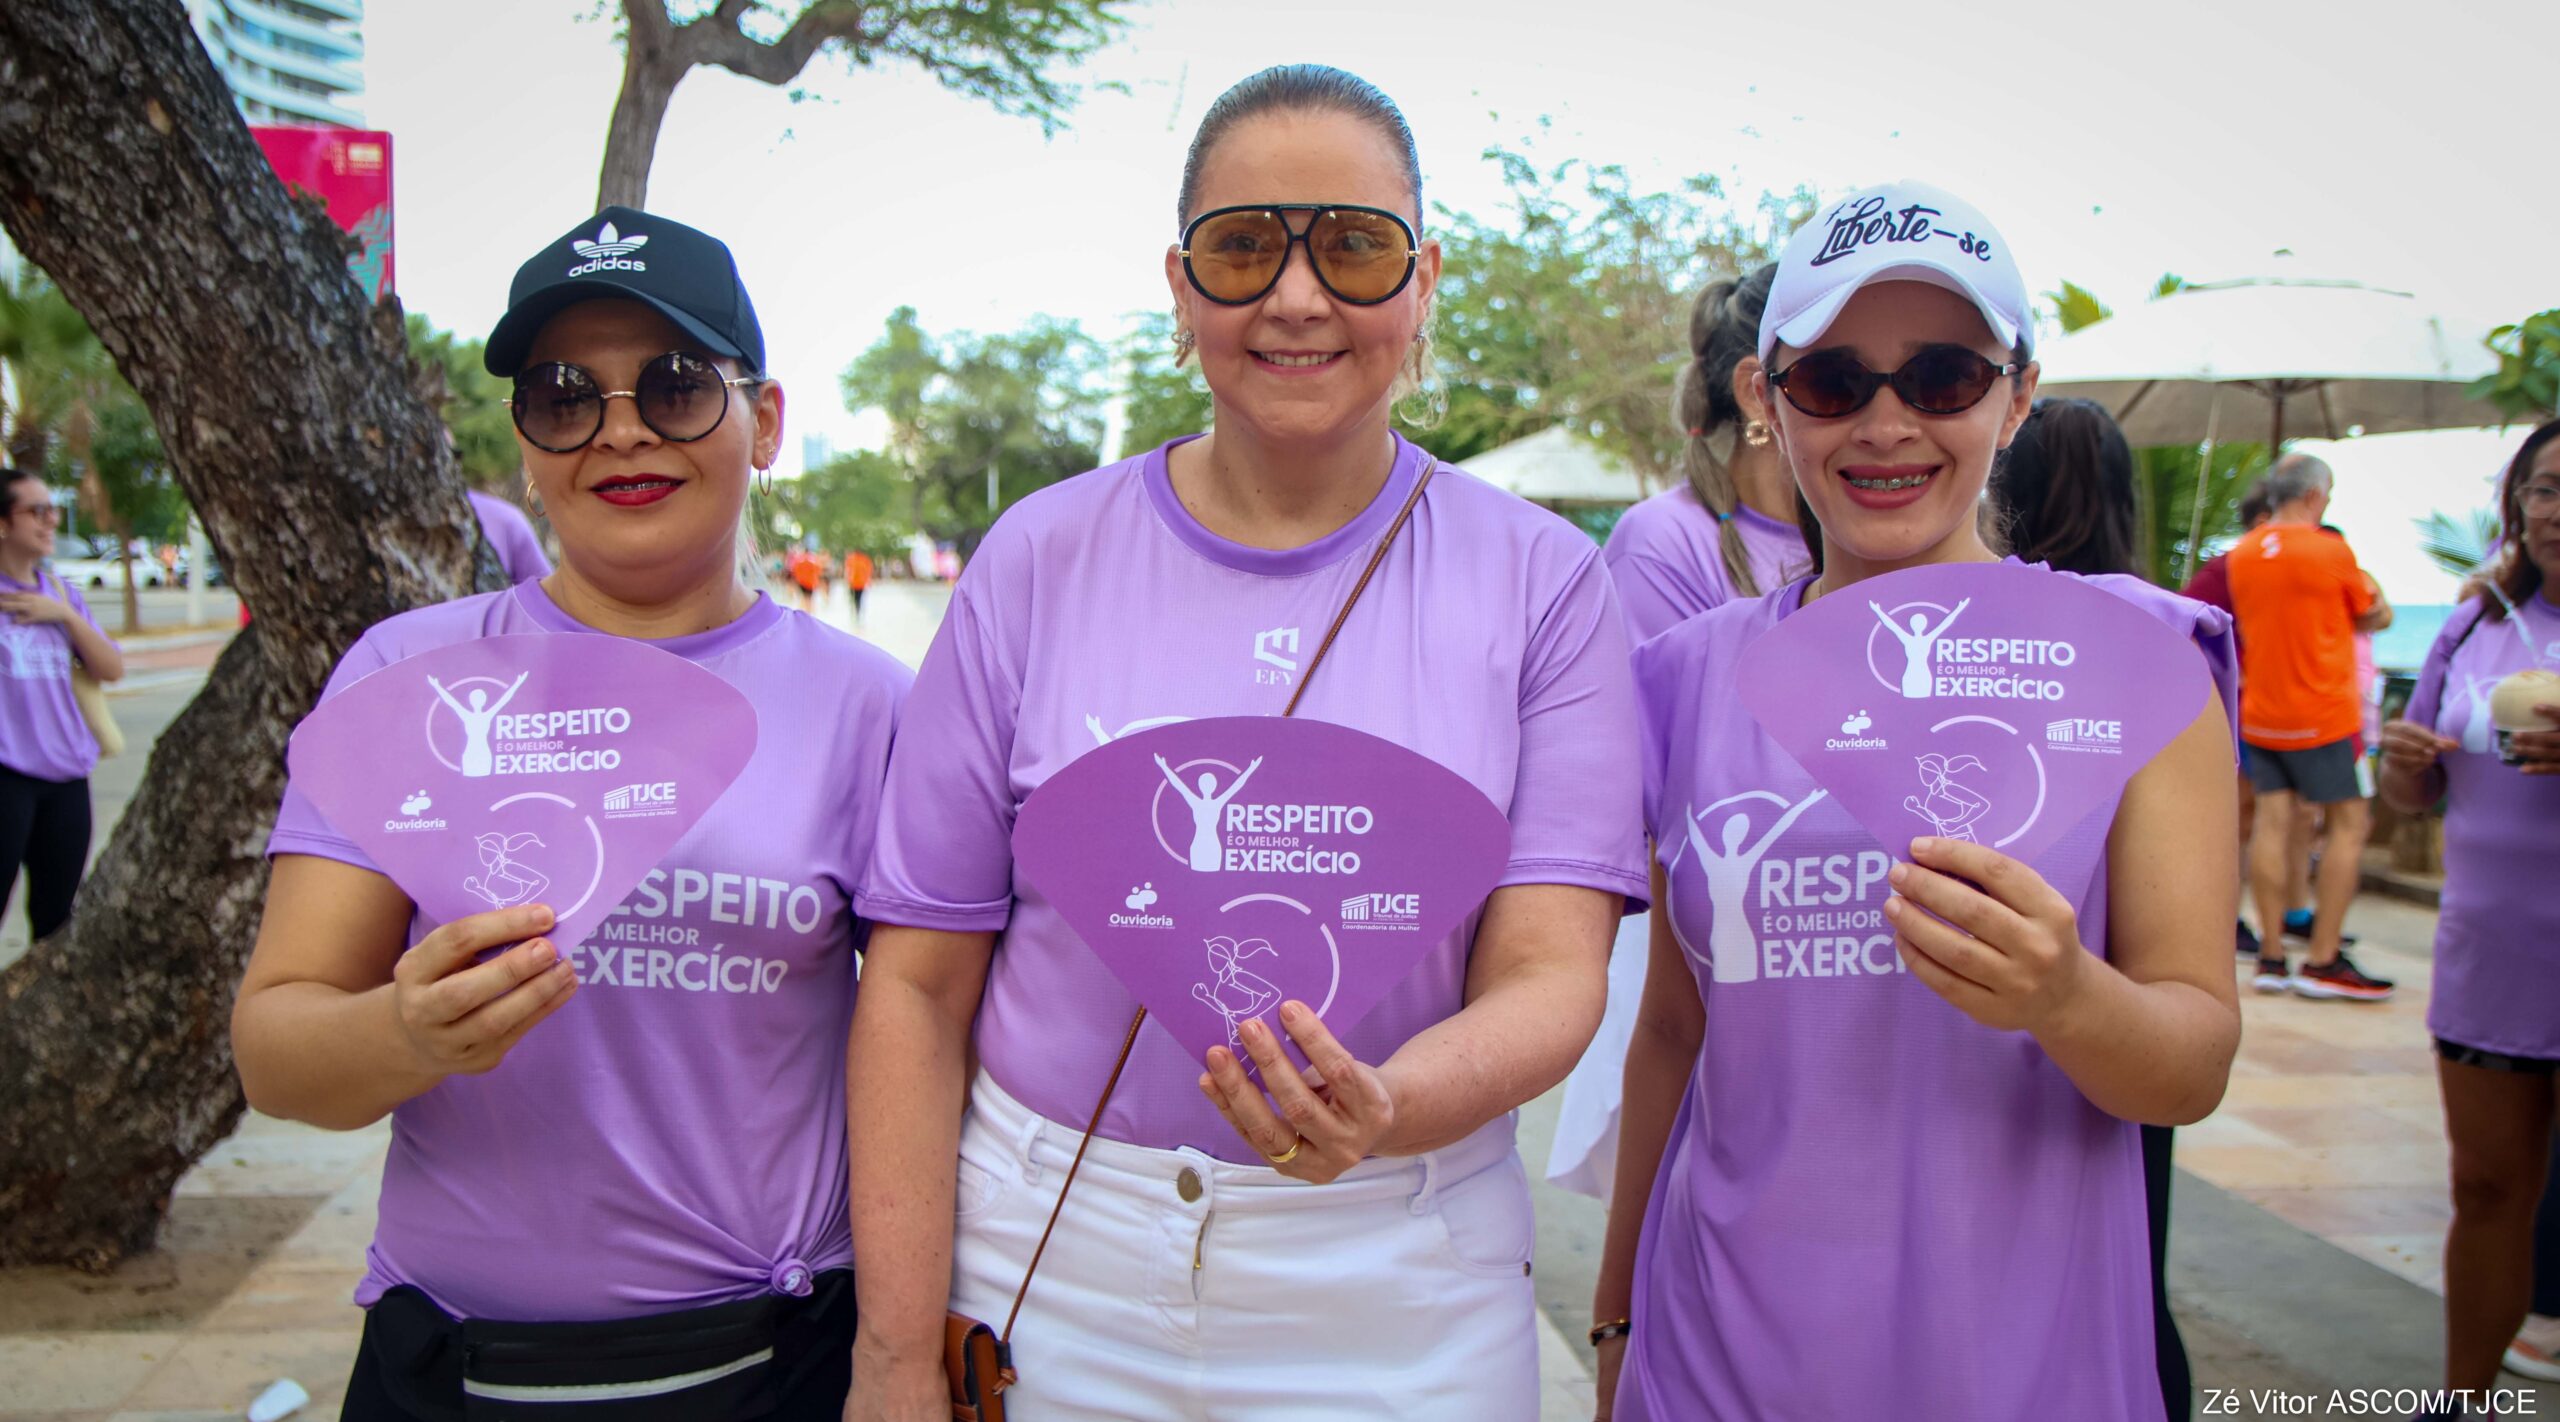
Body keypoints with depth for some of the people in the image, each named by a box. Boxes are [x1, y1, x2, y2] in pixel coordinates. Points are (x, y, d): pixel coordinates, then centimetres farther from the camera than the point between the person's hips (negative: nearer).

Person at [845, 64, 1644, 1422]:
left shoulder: (1542, 579, -4)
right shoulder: (1039, 556, -3)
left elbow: (1549, 971, -9)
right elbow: (919, 982, -3)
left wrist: (1388, 1109, -30)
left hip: (1390, 1299, 0)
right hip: (1042, 1263, 1)